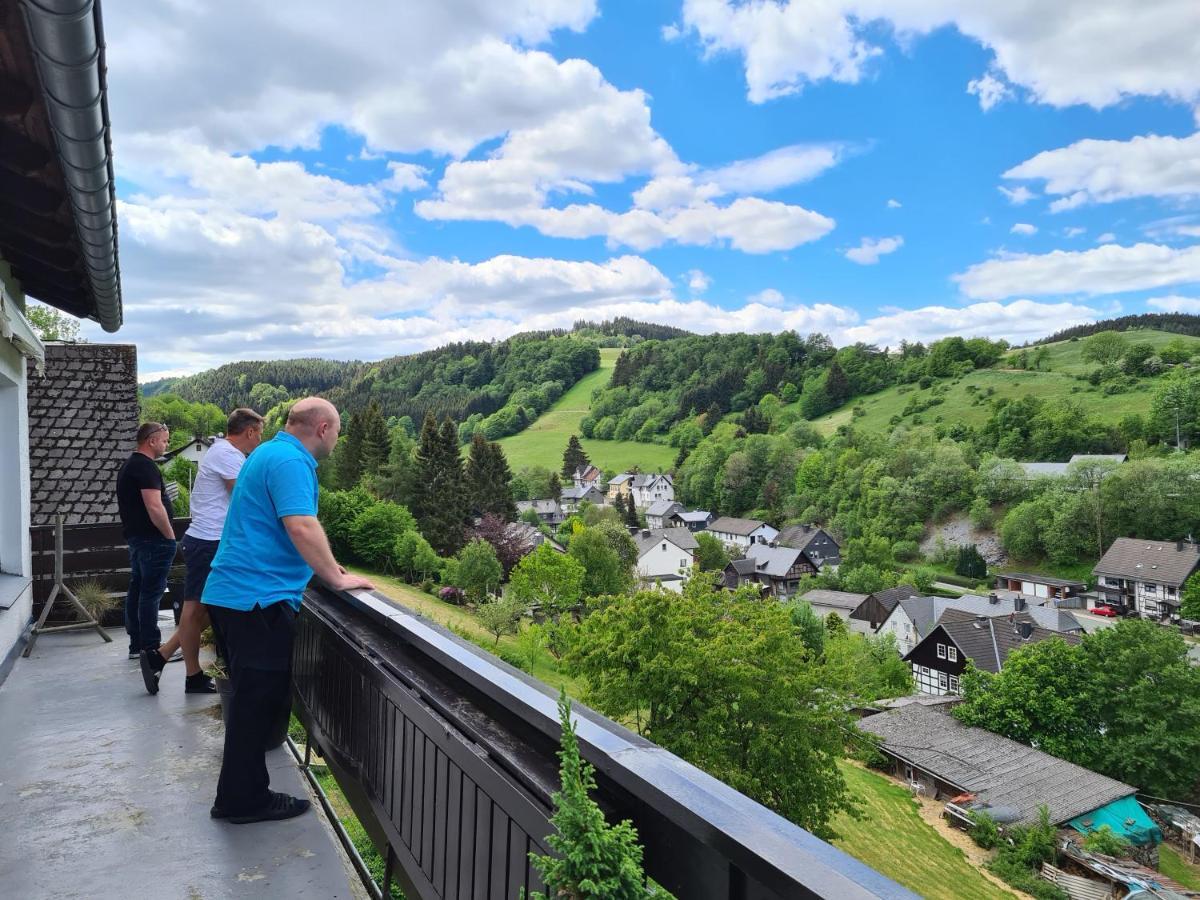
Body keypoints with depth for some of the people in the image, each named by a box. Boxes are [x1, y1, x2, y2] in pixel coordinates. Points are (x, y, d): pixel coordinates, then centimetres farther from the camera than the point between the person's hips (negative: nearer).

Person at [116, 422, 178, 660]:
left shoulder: (129, 465, 17)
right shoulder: (146, 467, -16)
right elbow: (154, 507, -24)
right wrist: (170, 535, -14)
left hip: (135, 536, 10)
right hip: (153, 540, -10)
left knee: (137, 589, 13)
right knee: (151, 593, -6)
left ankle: (137, 645, 20)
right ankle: (151, 649, -2)